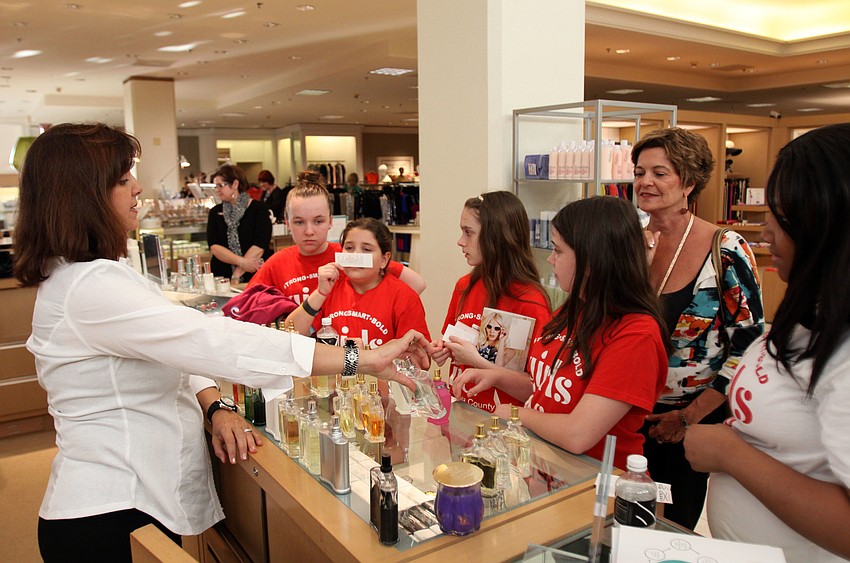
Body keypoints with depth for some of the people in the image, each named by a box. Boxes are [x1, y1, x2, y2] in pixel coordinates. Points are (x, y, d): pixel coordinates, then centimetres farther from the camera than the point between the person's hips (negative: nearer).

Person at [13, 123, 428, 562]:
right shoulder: (90, 288, -25)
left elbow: (162, 357, 9)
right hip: (111, 516, -9)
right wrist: (360, 360, -33)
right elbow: (210, 342, -33)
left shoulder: (80, 276, 9)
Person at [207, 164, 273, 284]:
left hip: (255, 276, -2)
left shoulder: (259, 209, 1)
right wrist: (241, 261, -14)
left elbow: (260, 246, -8)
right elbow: (213, 246, 1)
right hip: (222, 277, 3)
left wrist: (237, 275, -13)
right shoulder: (215, 212, 12)